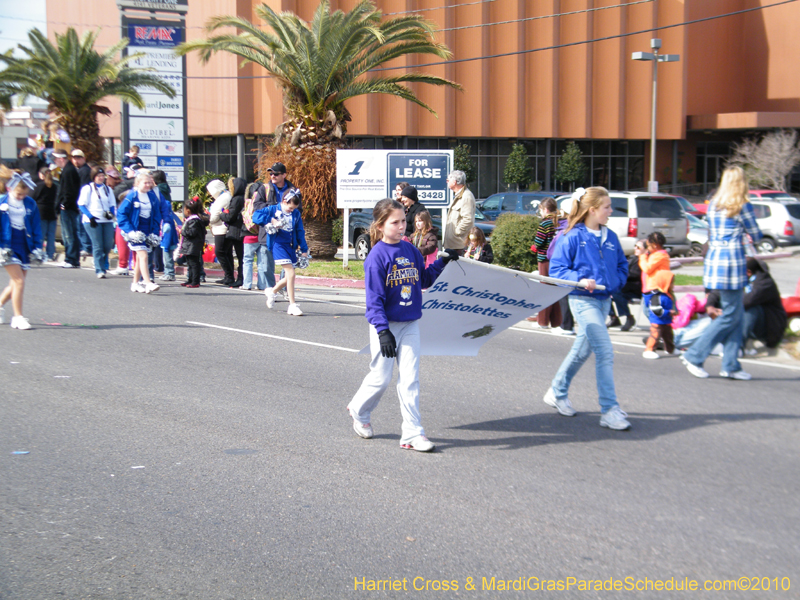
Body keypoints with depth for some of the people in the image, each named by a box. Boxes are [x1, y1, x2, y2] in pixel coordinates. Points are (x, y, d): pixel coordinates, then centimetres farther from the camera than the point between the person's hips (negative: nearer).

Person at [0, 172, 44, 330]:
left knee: (16, 283, 9)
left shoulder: (31, 204, 5)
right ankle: (18, 318, -7)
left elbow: (36, 228, 12)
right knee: (19, 281, -13)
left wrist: (37, 247, 6)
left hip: (24, 247, 4)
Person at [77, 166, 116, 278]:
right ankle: (99, 270, -3)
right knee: (98, 246, -8)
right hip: (93, 221, -4)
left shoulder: (108, 189, 17)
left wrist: (111, 213, -3)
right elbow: (81, 204, -2)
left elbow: (112, 204, 19)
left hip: (107, 221, 4)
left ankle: (104, 264, 23)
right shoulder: (87, 188, 2)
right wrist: (90, 217, -13)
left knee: (108, 245, -2)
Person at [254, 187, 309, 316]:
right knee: (291, 273, -16)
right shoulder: (273, 210, -3)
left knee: (289, 277, 10)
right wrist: (271, 220, -21)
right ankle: (292, 305, -11)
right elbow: (256, 216, -11)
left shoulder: (296, 214, 11)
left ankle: (272, 291, 38)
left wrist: (304, 249, 13)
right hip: (278, 244, -6)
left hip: (291, 246, 6)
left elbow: (300, 232, 15)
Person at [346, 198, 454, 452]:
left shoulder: (411, 250, 5)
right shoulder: (377, 256, -13)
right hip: (386, 325, -5)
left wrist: (442, 262, 4)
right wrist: (383, 331, -22)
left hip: (410, 324, 5)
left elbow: (424, 280, 16)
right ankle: (359, 411, 33)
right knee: (381, 378, 4)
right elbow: (375, 298, -16)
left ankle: (412, 433, 5)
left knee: (410, 379, 2)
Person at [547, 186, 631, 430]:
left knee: (582, 350, 18)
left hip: (604, 300, 7)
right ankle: (609, 410, -9)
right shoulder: (573, 237, -9)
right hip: (583, 300, -7)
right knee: (605, 352, -13)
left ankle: (557, 392, 36)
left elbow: (622, 266, 18)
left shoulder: (610, 237, 9)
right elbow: (556, 268, -9)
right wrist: (580, 280, -23)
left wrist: (615, 282, -2)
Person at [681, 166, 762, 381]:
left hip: (713, 259, 7)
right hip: (732, 262, -7)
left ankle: (730, 365, 12)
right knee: (730, 315, 0)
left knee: (737, 315, 13)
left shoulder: (713, 205, 11)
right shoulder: (742, 206, -8)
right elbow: (756, 236, 2)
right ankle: (694, 356, 0)